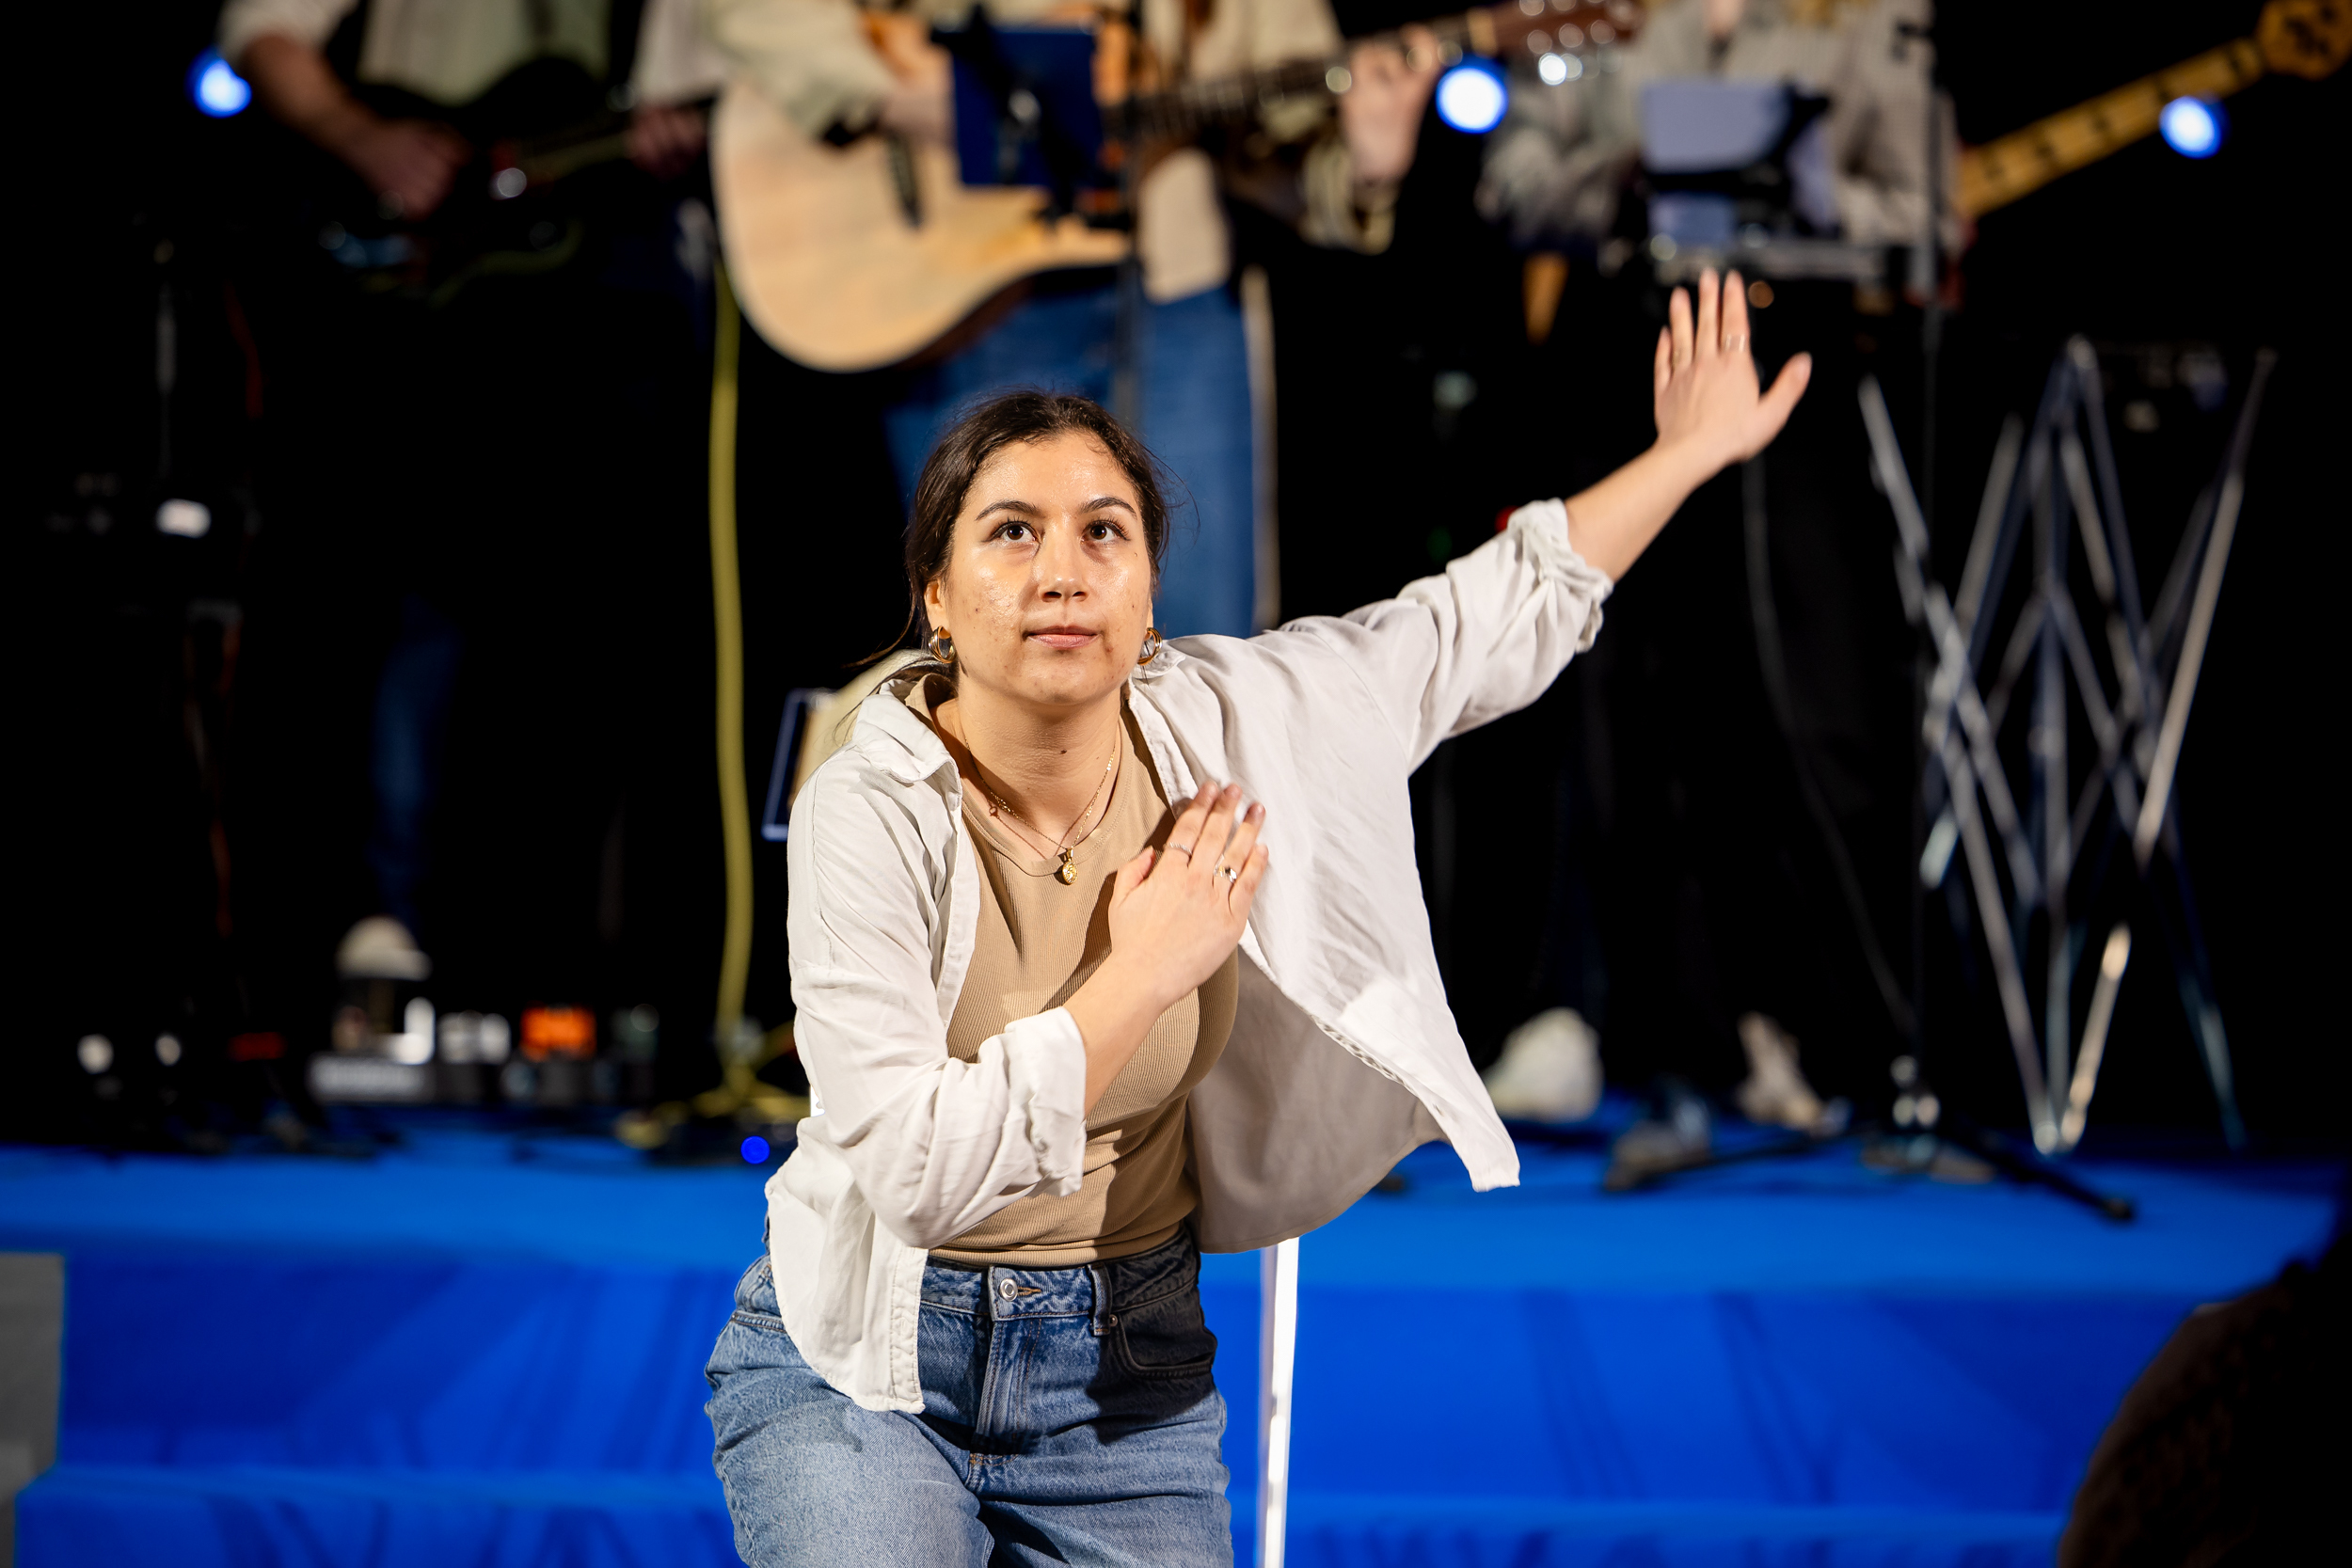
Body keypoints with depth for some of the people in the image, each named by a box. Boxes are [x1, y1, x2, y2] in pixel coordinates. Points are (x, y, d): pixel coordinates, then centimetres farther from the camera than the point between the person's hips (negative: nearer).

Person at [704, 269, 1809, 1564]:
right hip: (865, 1361, -4)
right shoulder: (873, 814, -19)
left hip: (1127, 1367, 4)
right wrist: (1144, 974, -21)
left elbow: (1490, 622, 8)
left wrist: (1689, 453, 13)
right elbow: (913, 1167, -28)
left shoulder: (1220, 726, -7)